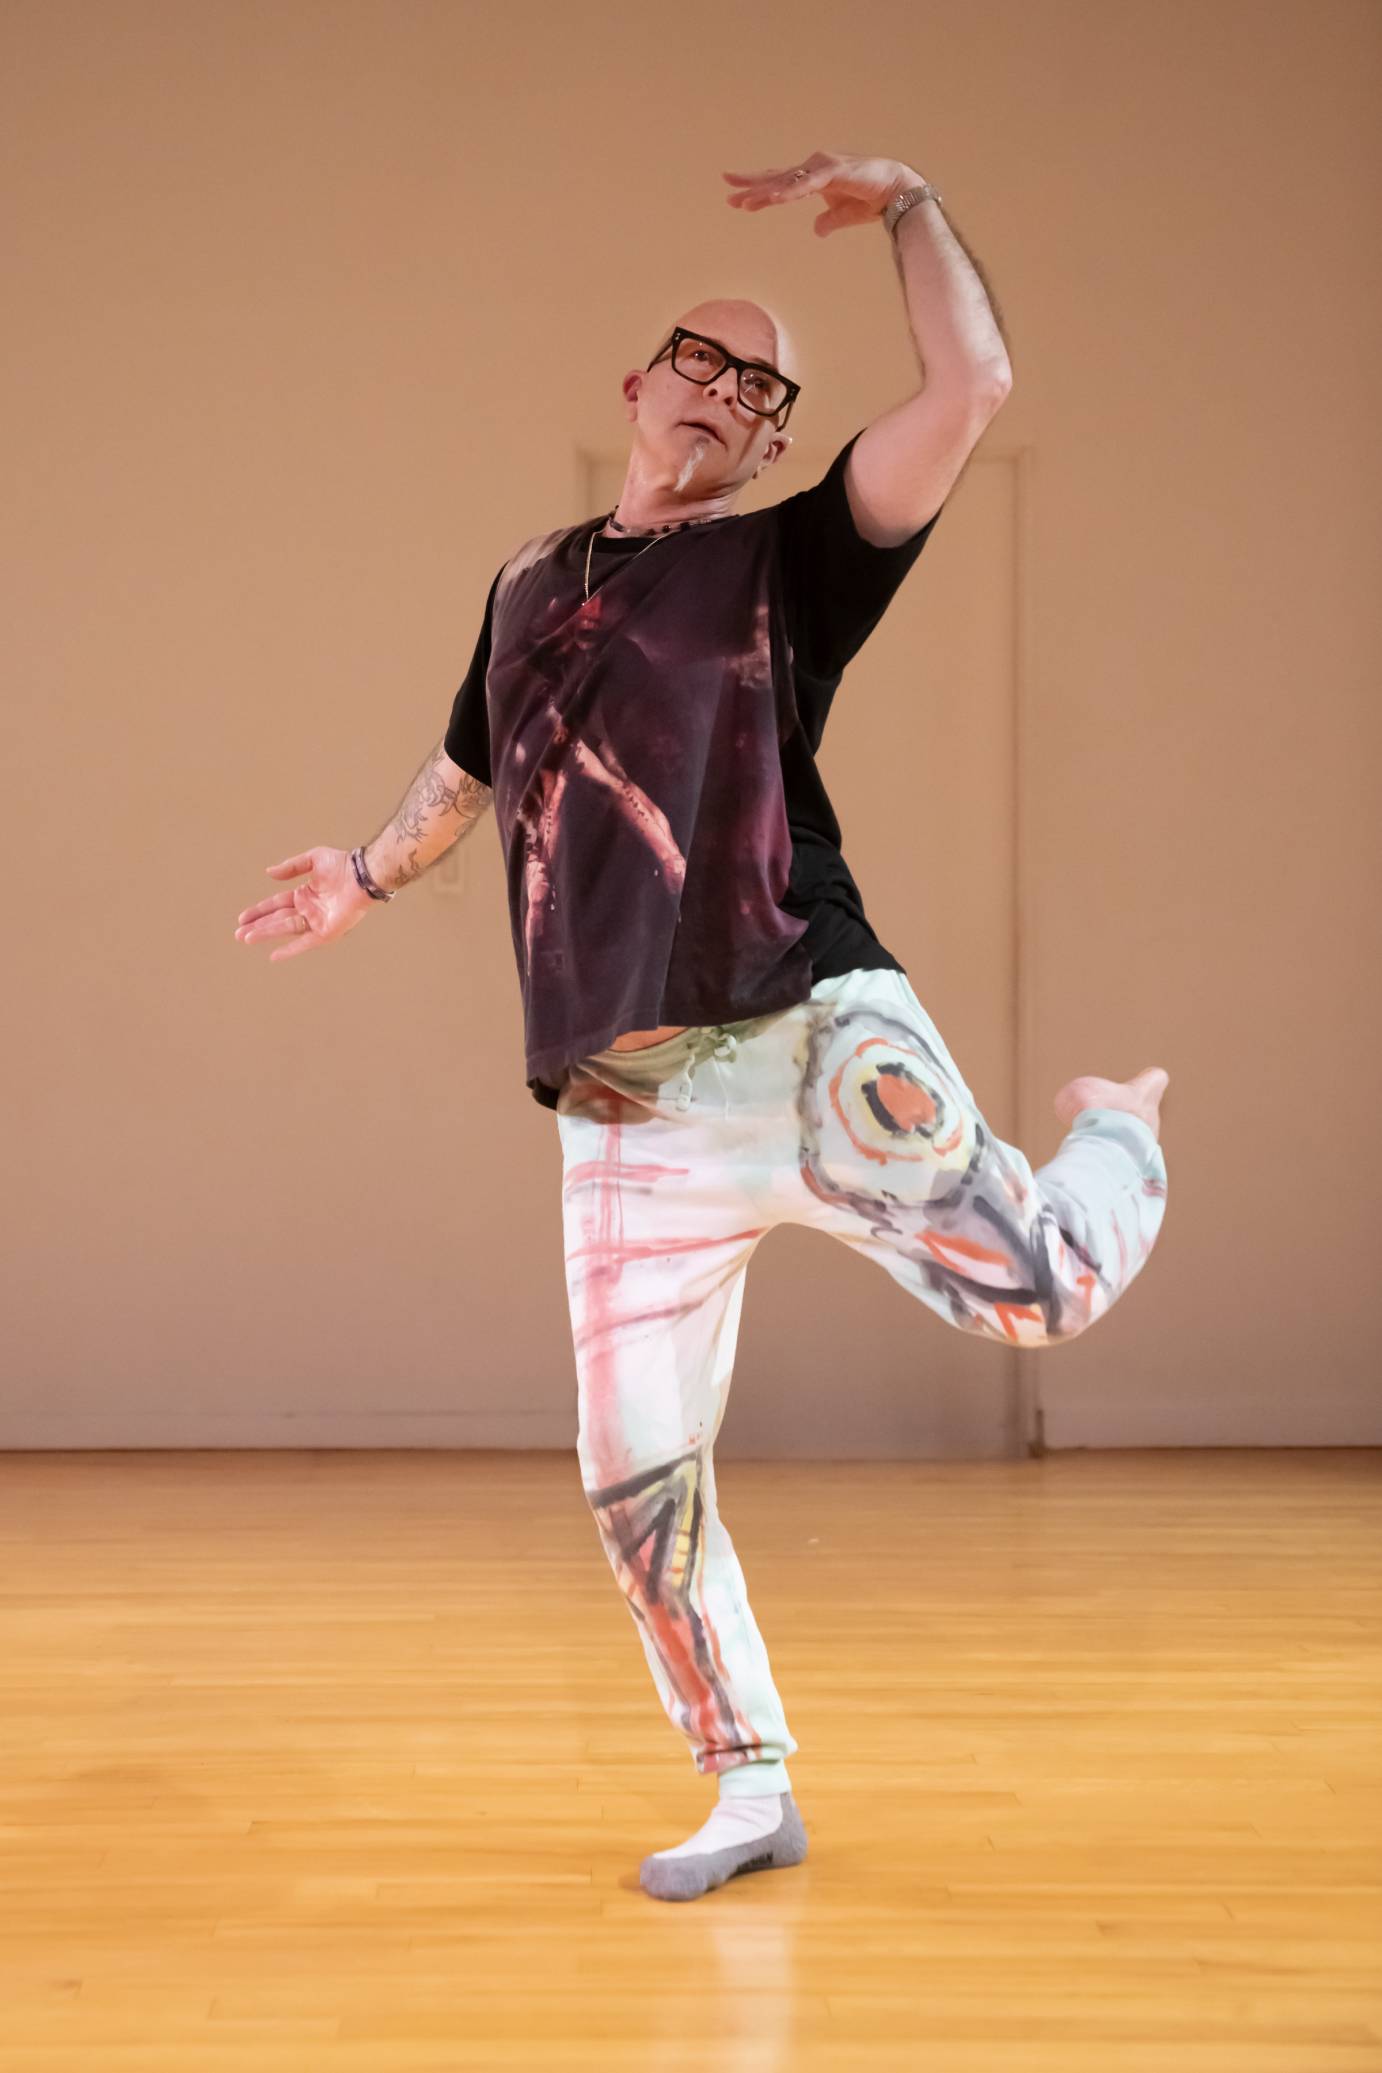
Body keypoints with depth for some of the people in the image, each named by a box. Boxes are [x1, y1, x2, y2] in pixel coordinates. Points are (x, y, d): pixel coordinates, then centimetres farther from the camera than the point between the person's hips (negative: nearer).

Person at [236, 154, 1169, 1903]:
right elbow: (471, 759, 39)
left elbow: (971, 388, -9)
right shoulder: (529, 585, 19)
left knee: (1041, 1293, -20)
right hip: (628, 1121, 4)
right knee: (637, 1488, 2)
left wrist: (903, 202, -3)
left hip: (808, 1044, -4)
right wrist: (370, 877, 47)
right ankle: (751, 1796, 20)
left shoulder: (789, 562, 5)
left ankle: (1114, 1132, 17)